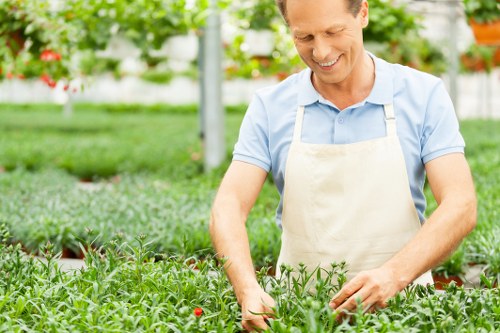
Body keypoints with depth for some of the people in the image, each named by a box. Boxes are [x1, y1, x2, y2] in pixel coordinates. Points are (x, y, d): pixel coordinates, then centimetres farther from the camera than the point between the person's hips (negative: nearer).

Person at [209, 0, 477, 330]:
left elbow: (460, 206, -10)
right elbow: (228, 207, -6)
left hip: (399, 304, -3)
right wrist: (248, 289, -26)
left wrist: (395, 274, -28)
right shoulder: (269, 106, 2)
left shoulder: (424, 95, -2)